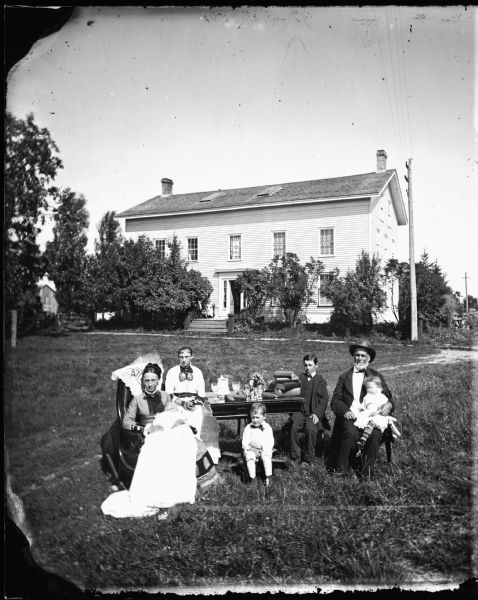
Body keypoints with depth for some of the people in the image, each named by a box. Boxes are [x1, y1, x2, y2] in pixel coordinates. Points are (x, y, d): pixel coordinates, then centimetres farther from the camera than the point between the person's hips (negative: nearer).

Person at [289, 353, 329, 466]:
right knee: (293, 427, -26)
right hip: (300, 411, 2)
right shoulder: (300, 377, 18)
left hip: (313, 413, -2)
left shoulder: (321, 381, 7)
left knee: (310, 429, -30)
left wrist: (317, 414, -13)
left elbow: (324, 400, -1)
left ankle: (308, 459, -10)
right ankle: (295, 457, -12)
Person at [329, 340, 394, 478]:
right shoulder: (344, 377, 16)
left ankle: (366, 471, -11)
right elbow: (335, 400, 8)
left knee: (375, 435, -30)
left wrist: (389, 405, -12)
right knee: (351, 433, -31)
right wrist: (345, 411, -13)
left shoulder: (377, 377, 18)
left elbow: (387, 397, 13)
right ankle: (340, 468, -13)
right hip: (349, 417, 0)